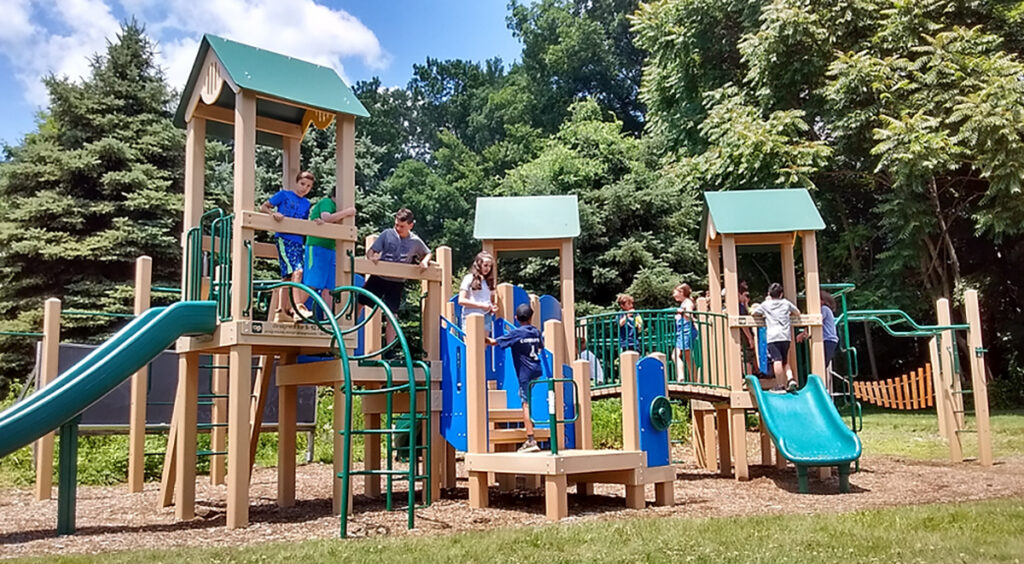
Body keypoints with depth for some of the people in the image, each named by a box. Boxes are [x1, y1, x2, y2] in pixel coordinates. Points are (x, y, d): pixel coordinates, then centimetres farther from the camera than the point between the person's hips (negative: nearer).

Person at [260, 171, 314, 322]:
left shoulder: (306, 204, 19)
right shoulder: (284, 194, 4)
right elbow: (263, 207, 3)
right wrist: (273, 213, -17)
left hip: (298, 242, 6)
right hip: (283, 238, -6)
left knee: (287, 277, 5)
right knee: (297, 270, -22)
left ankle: (279, 313, 8)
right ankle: (298, 307, -25)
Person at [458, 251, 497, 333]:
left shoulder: (490, 281, 14)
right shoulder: (469, 279, -2)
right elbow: (461, 300, -8)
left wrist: (493, 307, 0)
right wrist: (481, 305, -13)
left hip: (486, 318, 5)